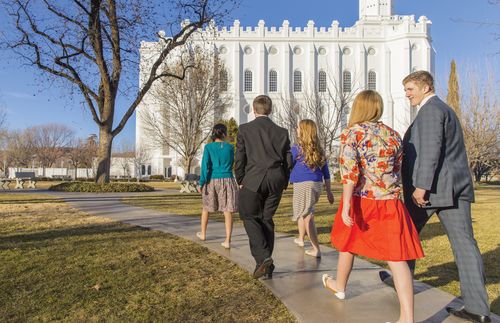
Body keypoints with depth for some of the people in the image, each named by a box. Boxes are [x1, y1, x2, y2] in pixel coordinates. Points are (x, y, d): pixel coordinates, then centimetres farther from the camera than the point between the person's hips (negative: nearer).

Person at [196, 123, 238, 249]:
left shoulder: (208, 147, -4)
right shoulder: (230, 147, 1)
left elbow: (205, 165, -9)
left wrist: (201, 183, -6)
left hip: (212, 181, 0)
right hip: (227, 180, 0)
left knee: (206, 207, 20)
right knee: (227, 210, -1)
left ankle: (203, 234, 34)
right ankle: (227, 241, -6)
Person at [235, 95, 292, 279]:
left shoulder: (244, 129, 1)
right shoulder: (282, 132, 10)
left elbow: (239, 158, -1)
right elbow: (288, 160, 8)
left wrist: (240, 181, 11)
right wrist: (283, 183, 18)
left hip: (253, 180, -4)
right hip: (276, 180, 4)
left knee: (249, 217, 7)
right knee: (267, 219, 13)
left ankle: (263, 257, -11)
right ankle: (267, 265, 19)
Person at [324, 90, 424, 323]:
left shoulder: (351, 134, -7)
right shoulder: (393, 135, 8)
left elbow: (349, 173, -19)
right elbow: (397, 170, 15)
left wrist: (346, 205, -21)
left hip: (361, 201, -3)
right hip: (390, 203, 3)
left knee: (348, 243, 21)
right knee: (396, 256, 1)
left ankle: (340, 286, 43)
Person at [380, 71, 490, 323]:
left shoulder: (430, 110, -8)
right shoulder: (445, 110, 22)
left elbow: (430, 150, -20)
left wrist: (421, 186, -22)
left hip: (430, 188, -8)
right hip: (455, 187, 9)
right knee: (464, 243, 3)